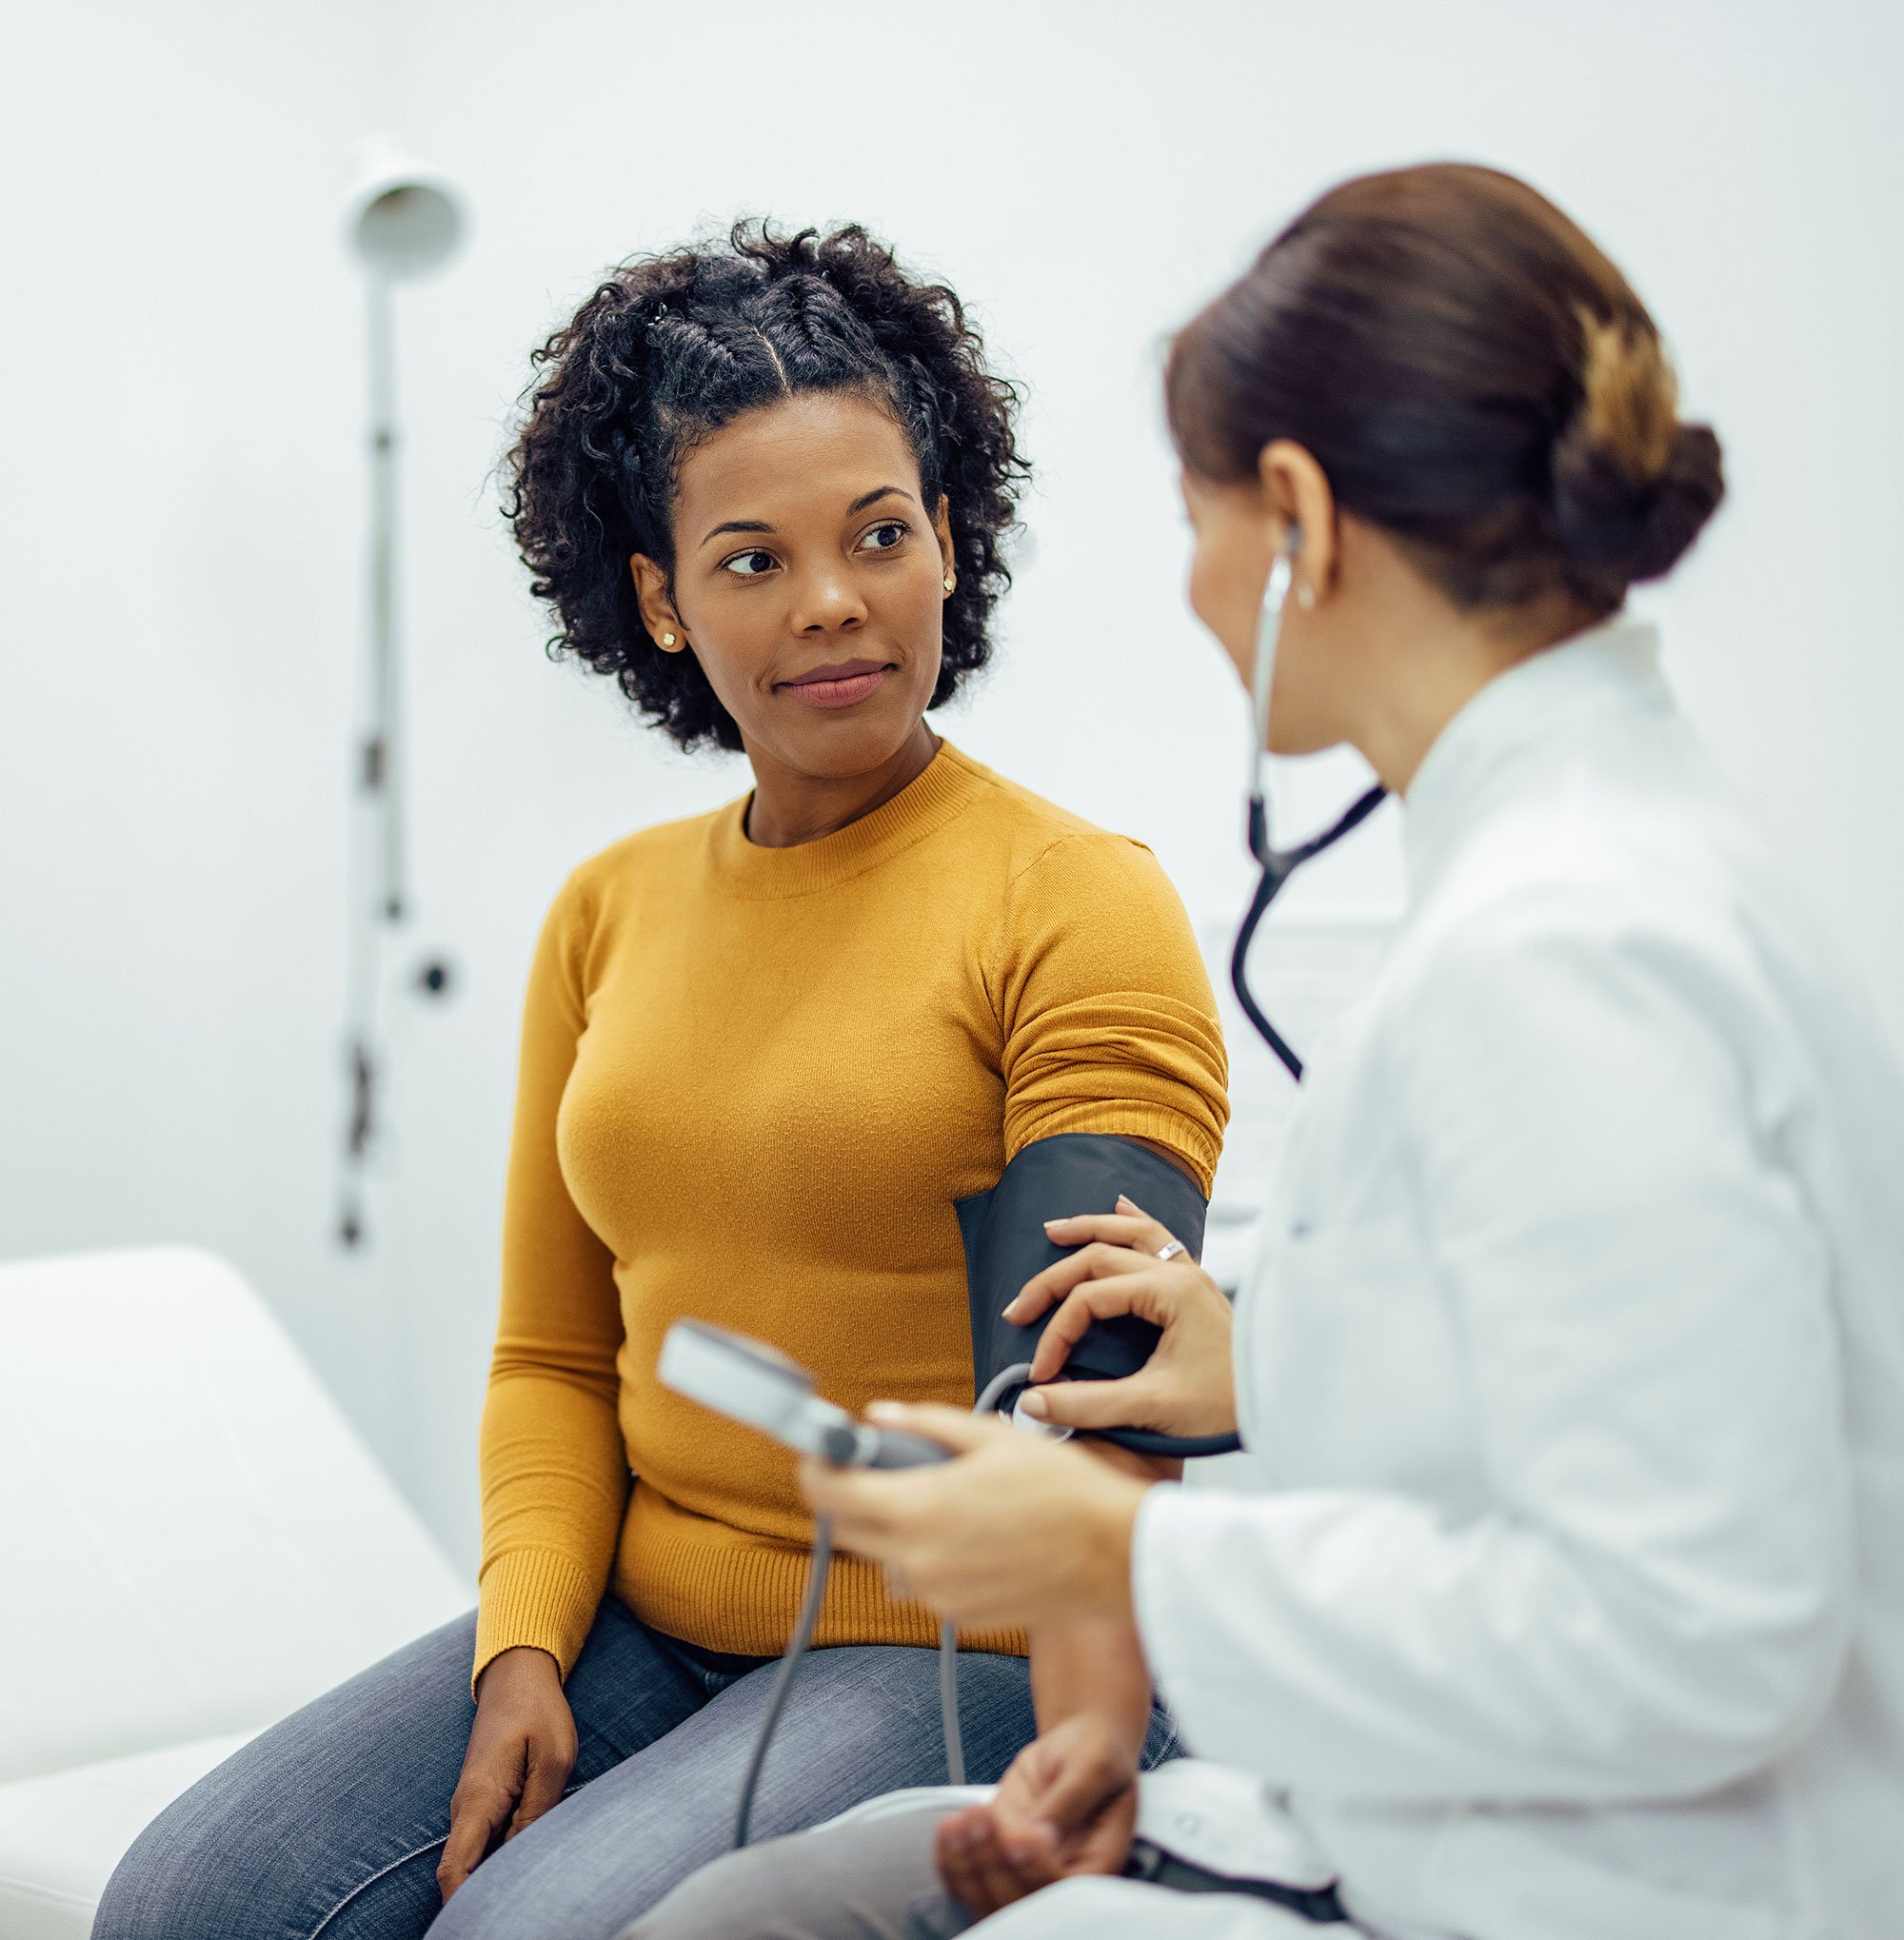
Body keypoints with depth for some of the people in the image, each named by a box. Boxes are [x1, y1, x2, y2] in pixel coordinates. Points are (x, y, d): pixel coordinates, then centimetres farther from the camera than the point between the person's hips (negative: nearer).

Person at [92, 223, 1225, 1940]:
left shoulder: (1081, 904, -8)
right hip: (638, 1627, 5)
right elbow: (554, 1355, 13)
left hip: (959, 1659, -5)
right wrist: (523, 1653, -3)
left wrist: (1083, 1779, -29)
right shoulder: (609, 912, 10)